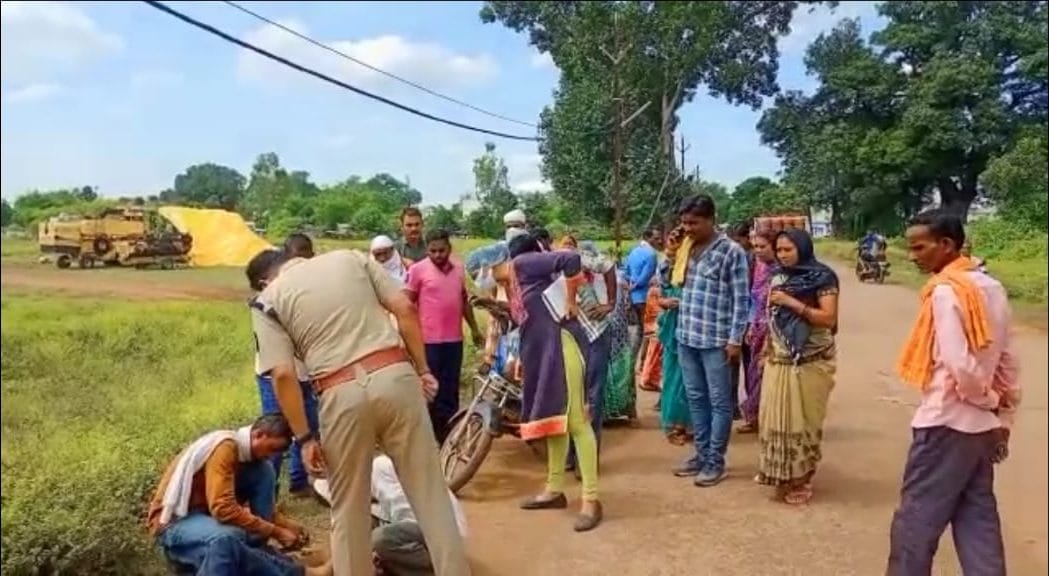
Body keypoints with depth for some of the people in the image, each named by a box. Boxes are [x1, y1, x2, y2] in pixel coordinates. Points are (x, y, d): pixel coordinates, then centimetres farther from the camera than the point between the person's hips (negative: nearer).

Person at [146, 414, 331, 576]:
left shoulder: (249, 454, 5)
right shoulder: (225, 447, -23)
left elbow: (264, 507, 13)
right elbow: (223, 508, -31)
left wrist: (287, 525, -5)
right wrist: (275, 532, -26)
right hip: (175, 522, -9)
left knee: (265, 471, -8)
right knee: (225, 539, -41)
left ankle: (254, 554, -8)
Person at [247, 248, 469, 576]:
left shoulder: (267, 301, 11)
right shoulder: (350, 258, 18)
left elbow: (283, 375, -2)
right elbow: (405, 309, 8)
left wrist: (304, 438, 2)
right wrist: (422, 369, 11)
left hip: (343, 394, -2)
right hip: (396, 376, 2)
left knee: (348, 509, 16)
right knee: (429, 492, 11)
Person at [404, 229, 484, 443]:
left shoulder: (459, 269, 8)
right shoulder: (418, 269, -6)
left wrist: (475, 329, 21)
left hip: (454, 339, 4)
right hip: (428, 340, -4)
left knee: (451, 390, 12)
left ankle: (450, 432, 23)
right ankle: (431, 433, 14)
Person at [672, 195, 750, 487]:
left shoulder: (732, 252, -9)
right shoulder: (687, 249, 10)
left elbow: (741, 299, -10)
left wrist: (735, 340, -13)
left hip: (716, 340, -7)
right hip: (686, 336, 7)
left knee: (719, 402, 4)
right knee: (695, 398, 14)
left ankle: (715, 462, 13)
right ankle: (701, 454, 26)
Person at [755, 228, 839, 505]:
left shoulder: (822, 278, -7)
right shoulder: (777, 278, 10)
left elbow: (829, 319, -16)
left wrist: (791, 302, -18)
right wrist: (767, 351, 15)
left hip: (809, 363, -5)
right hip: (779, 361, 5)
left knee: (803, 420, 1)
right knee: (776, 419, 7)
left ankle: (801, 480, 14)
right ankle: (782, 476, 21)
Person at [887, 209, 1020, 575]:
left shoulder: (946, 290, -16)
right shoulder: (991, 287, 8)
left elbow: (959, 364, -23)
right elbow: (1008, 361, 11)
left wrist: (985, 398, -6)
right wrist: (1004, 417, 16)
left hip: (946, 423, -8)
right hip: (982, 425, 8)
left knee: (916, 518, 2)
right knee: (978, 519, 15)